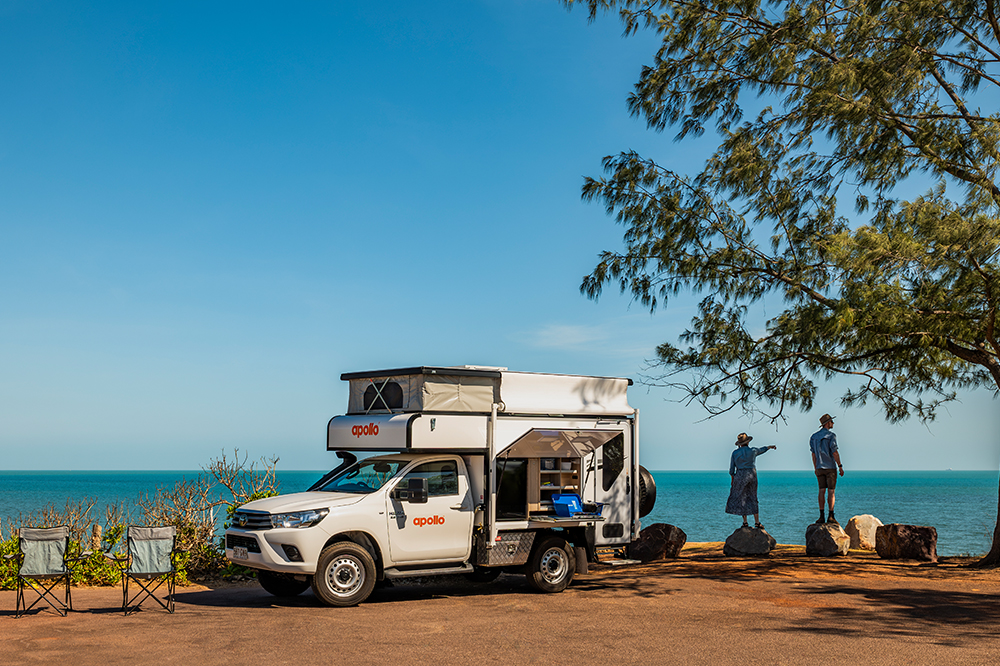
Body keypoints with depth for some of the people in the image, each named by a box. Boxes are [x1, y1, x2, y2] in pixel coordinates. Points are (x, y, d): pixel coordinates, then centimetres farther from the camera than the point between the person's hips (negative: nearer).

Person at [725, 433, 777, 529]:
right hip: (752, 475, 1)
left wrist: (732, 480, 13)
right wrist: (770, 446, 41)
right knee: (753, 499, 10)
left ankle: (745, 522, 2)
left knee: (741, 499, 6)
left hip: (740, 475, -1)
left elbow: (731, 469, 1)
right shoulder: (752, 451, -1)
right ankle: (757, 522, 8)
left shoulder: (735, 453, -3)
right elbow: (761, 450, 22)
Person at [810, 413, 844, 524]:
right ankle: (831, 517, -5)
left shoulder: (814, 436, 9)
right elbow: (834, 452, -14)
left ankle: (821, 516, 1)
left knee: (821, 491, 5)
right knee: (831, 491, -3)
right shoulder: (831, 436, -10)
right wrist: (840, 466, -8)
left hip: (820, 468, 5)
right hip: (830, 467, -5)